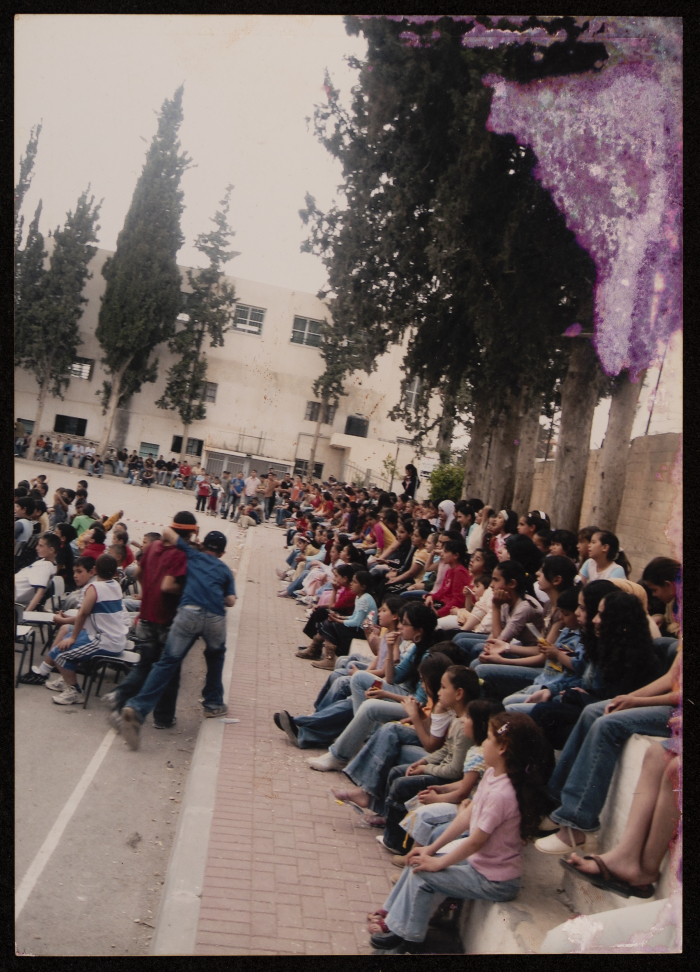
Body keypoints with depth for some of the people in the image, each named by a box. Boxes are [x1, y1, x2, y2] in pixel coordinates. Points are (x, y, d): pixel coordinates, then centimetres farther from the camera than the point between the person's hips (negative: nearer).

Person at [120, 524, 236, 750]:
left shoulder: (193, 555, 23)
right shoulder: (225, 570, 24)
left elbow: (166, 531, 24)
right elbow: (230, 601, 13)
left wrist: (169, 541, 45)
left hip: (189, 612, -1)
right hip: (216, 619, 1)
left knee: (167, 662, -2)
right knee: (215, 657, 30)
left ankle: (137, 708, -16)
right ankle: (213, 703, 35)